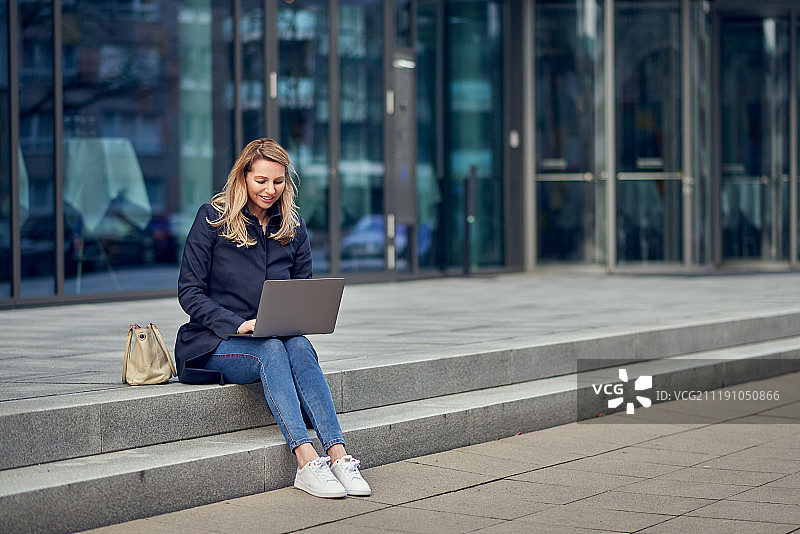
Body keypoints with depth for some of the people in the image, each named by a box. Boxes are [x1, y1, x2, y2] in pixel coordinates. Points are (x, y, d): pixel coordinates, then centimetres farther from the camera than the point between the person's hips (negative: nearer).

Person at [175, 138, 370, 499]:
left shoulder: (293, 227, 9)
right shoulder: (213, 218, -3)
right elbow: (189, 292, -6)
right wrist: (238, 324, -20)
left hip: (273, 341, 3)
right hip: (213, 342, -3)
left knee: (299, 347, -32)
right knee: (271, 350, -35)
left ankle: (338, 456, -44)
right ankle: (306, 462, -48)